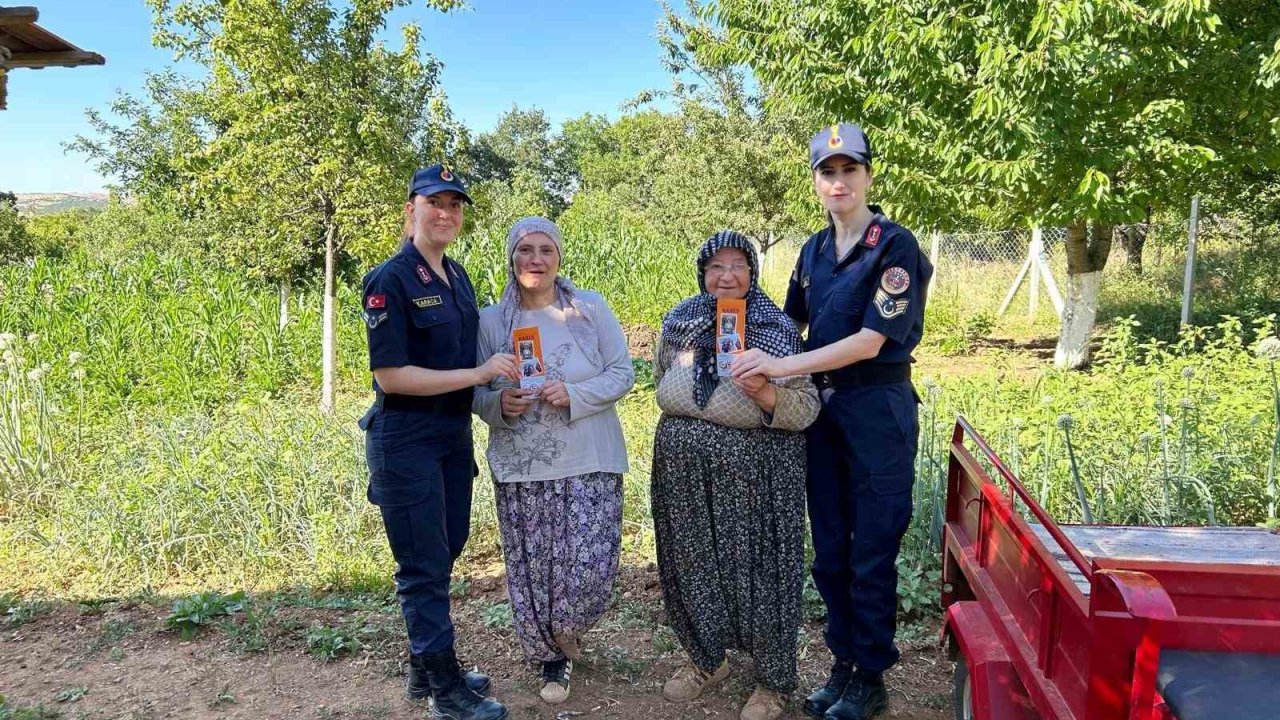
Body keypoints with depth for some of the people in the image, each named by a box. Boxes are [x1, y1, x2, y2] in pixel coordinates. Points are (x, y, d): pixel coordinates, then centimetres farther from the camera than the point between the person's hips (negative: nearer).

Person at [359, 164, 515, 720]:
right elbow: (390, 375, -20)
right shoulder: (390, 280, -15)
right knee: (424, 567, 3)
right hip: (406, 443, -8)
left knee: (444, 555, 17)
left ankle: (425, 670, 33)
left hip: (454, 437, 8)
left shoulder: (457, 276, 8)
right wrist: (479, 374, -22)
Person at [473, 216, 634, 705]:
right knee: (531, 569, 5)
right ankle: (551, 656, 29)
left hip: (588, 464, -1)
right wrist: (499, 403, -15)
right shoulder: (491, 320, 4)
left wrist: (573, 395, -17)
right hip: (520, 468, 1)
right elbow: (476, 392, 8)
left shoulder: (591, 308, 0)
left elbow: (622, 374, -1)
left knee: (590, 567, -4)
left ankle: (566, 635, 28)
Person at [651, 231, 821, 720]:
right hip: (683, 471, 5)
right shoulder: (679, 322, 3)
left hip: (753, 473, -4)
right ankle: (706, 660, 39)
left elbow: (806, 410, -13)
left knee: (756, 569, 5)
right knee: (691, 565, 15)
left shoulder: (777, 329, -10)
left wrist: (765, 392, -30)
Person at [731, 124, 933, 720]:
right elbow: (794, 325, 19)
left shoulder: (895, 246, -11)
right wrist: (764, 360, 2)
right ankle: (844, 664, 29)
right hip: (822, 409, 6)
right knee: (829, 552, 13)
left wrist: (783, 367, -22)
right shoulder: (814, 250, 9)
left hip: (877, 411, -6)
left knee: (871, 557, 4)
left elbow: (870, 341, -19)